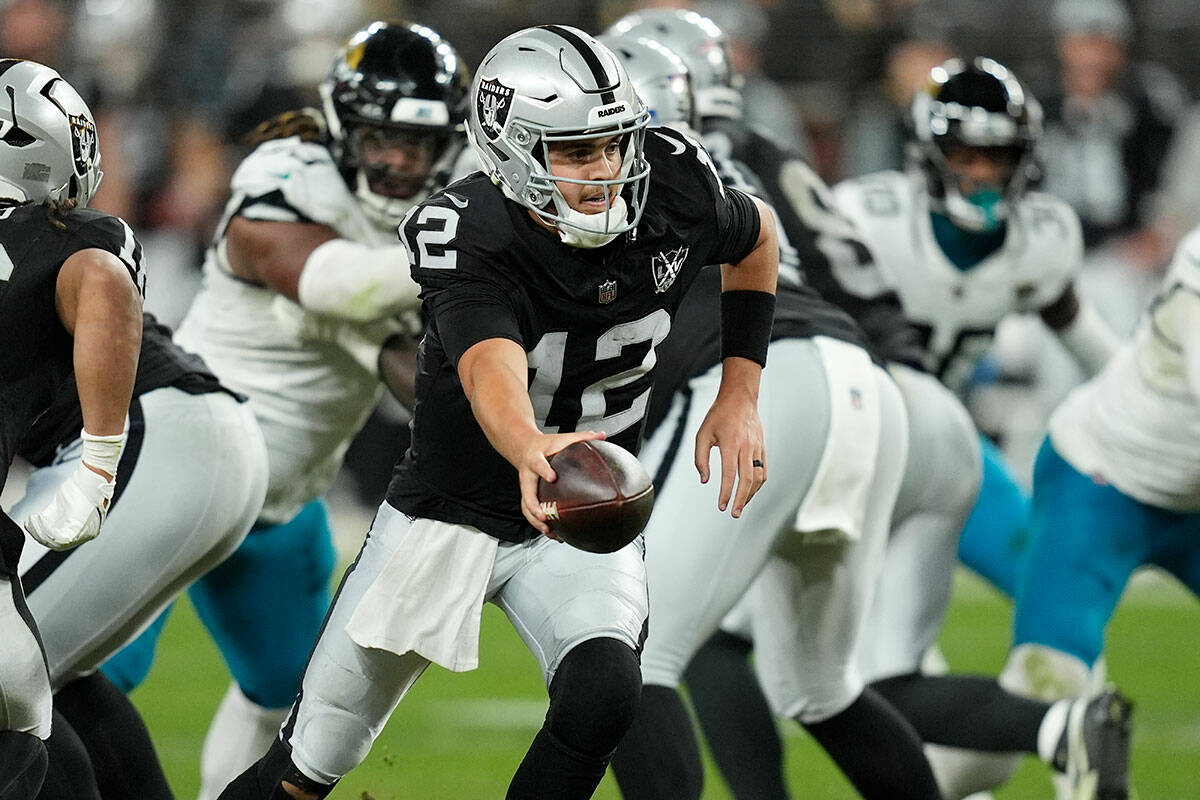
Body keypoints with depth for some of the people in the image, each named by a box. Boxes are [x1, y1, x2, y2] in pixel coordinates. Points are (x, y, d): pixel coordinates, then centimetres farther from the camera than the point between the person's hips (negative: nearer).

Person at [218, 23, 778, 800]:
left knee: (603, 695, -29)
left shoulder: (673, 189, -15)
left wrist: (740, 394, 0)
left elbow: (757, 237, 9)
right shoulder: (468, 238, -28)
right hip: (450, 509, -2)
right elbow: (492, 368, -48)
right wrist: (530, 452, -70)